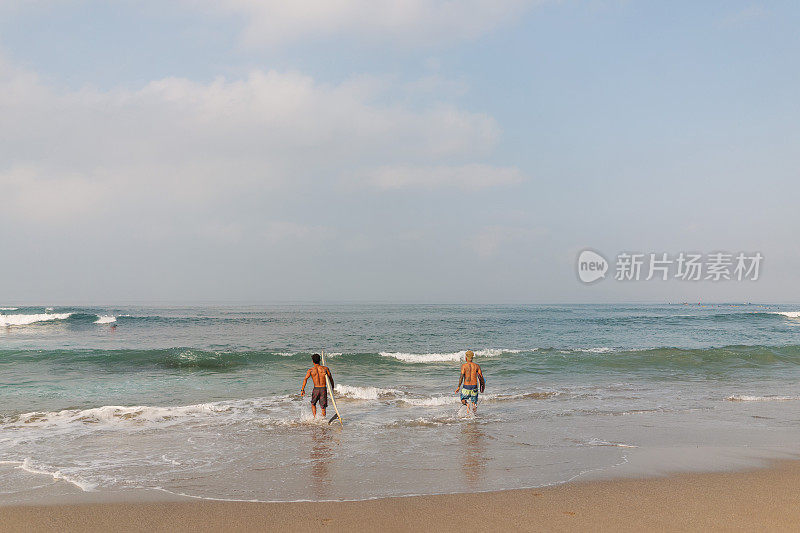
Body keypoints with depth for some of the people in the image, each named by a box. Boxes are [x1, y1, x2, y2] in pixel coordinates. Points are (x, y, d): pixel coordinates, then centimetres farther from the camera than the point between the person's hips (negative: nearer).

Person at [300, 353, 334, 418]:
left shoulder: (310, 370, 1)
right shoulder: (325, 368, 4)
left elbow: (305, 379, -11)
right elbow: (331, 378, 6)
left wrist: (302, 390, -11)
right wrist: (332, 387, 19)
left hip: (316, 389, 0)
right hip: (323, 389, 0)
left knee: (313, 404, 24)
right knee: (323, 407, 8)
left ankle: (315, 417, 12)